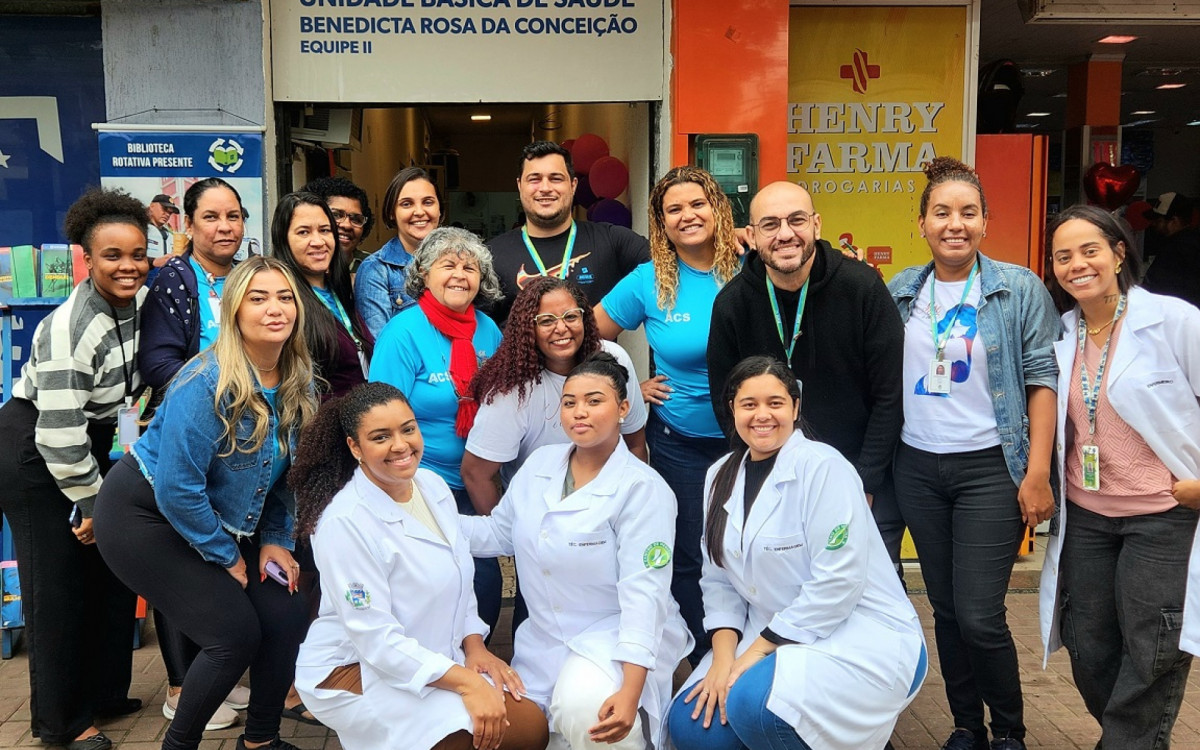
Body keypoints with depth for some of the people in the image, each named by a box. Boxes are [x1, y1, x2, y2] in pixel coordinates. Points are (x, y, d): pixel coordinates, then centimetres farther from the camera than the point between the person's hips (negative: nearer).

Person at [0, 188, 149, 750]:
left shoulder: (142, 299, -5)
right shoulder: (70, 328, -28)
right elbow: (59, 430, -26)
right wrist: (90, 501, -16)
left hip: (94, 441, 8)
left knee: (111, 569, 11)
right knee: (57, 582, 0)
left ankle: (104, 693, 29)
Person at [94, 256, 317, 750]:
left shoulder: (298, 384, -5)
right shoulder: (207, 383, -26)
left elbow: (286, 471, 7)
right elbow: (177, 488, -26)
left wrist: (275, 540, -2)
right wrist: (226, 558, -16)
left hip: (222, 521, 7)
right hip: (143, 514, -7)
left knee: (287, 615, -6)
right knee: (236, 633, -14)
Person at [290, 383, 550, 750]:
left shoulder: (434, 486, 0)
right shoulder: (346, 522, -23)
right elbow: (375, 636, -24)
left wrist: (474, 646, -3)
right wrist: (465, 682, -25)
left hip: (434, 659, 7)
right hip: (356, 670, -7)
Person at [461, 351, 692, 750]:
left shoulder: (643, 489, -17)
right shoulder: (539, 464, 1)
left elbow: (642, 593, -24)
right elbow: (498, 533, 10)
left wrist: (630, 692, -32)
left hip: (616, 635, -6)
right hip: (543, 640, 6)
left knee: (585, 711, -32)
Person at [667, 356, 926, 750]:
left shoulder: (823, 467, -16)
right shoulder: (721, 477, 5)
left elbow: (838, 581, -21)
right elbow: (718, 578, 6)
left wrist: (755, 654, -18)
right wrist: (723, 654, -10)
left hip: (862, 639, -6)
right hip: (774, 637, 6)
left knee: (753, 700, -30)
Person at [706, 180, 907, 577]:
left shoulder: (862, 286, -14)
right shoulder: (732, 303, -8)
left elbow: (890, 395, -10)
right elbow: (725, 404, 1)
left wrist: (863, 484, -10)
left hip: (866, 484, -1)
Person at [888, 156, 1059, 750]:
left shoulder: (1019, 289, -4)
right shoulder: (899, 291, 5)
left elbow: (1042, 381, -6)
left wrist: (1038, 473, -10)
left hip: (989, 467, -3)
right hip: (917, 467, 4)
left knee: (979, 616, -5)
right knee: (945, 609, 11)